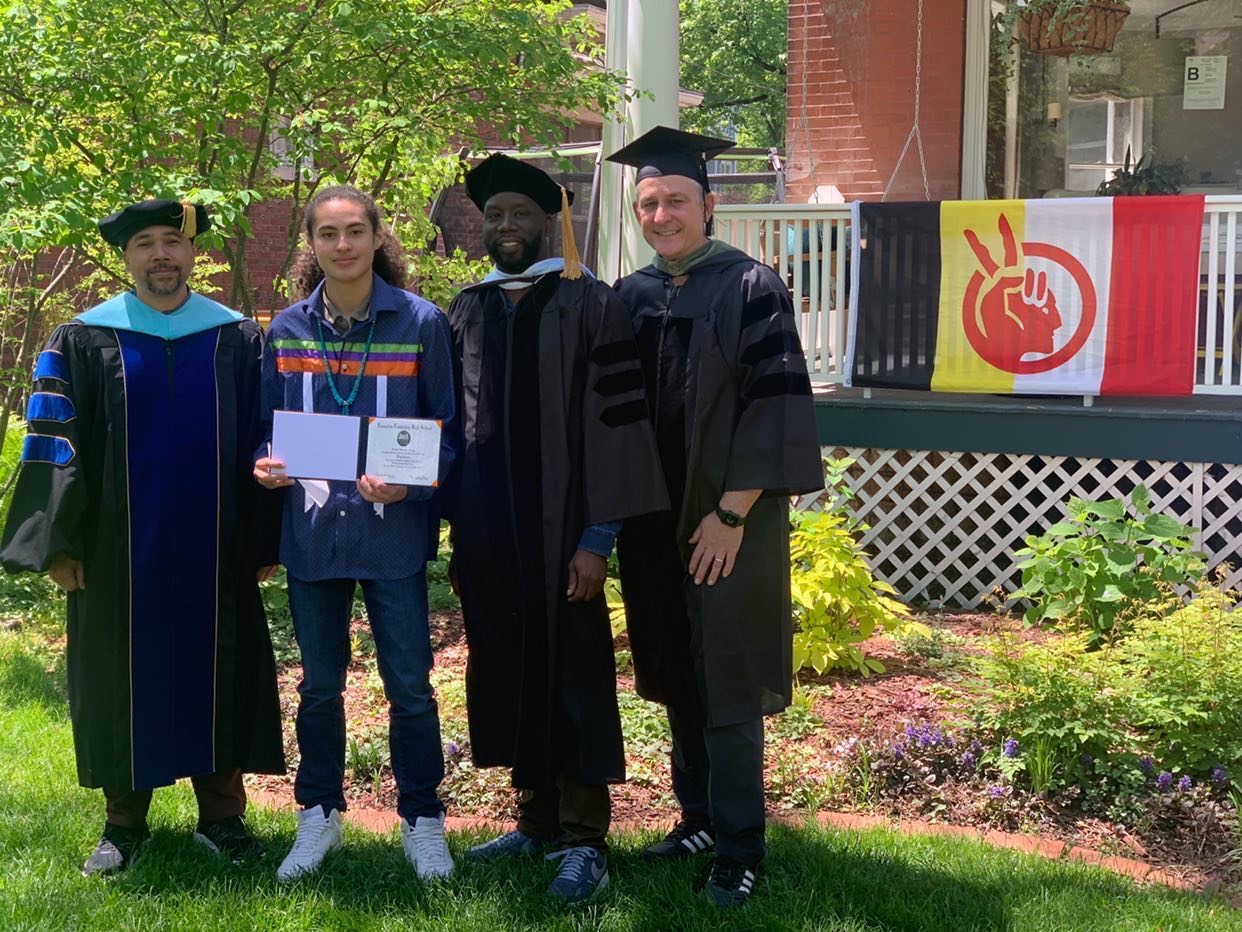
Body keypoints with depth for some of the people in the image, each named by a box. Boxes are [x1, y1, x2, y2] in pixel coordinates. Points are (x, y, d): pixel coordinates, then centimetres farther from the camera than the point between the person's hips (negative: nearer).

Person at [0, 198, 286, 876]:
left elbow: (263, 442, 6)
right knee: (121, 679, 7)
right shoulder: (83, 342, 0)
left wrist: (265, 540, 2)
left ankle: (220, 814, 20)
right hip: (118, 549, -1)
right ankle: (125, 821, 21)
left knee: (217, 675, 7)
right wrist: (58, 542, -7)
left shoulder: (238, 339, 4)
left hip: (213, 549, 1)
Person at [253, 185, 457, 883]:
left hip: (394, 531, -3)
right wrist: (266, 465, -8)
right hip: (312, 531, 3)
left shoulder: (421, 323, -5)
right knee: (320, 685, 14)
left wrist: (409, 484, -19)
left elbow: (448, 431, -2)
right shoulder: (288, 329, 4)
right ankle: (320, 816, 30)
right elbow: (270, 425, 13)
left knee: (409, 686, 4)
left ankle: (423, 822, 21)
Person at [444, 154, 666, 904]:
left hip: (559, 528, -5)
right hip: (486, 530, 5)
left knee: (572, 677, 1)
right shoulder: (465, 311, 10)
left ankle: (586, 838, 10)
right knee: (511, 676, 12)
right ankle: (537, 819, 25)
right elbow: (450, 419, 14)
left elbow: (616, 420, -10)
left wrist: (599, 535, -15)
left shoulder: (591, 305, -5)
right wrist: (453, 521, 8)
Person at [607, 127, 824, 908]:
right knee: (679, 678, 12)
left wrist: (732, 513, -17)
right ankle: (699, 816, 26)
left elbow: (774, 404, -14)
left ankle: (739, 848, 8)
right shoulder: (628, 298, 8)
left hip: (727, 521, -5)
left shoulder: (751, 288, -9)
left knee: (724, 683, -1)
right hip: (654, 521, 5)